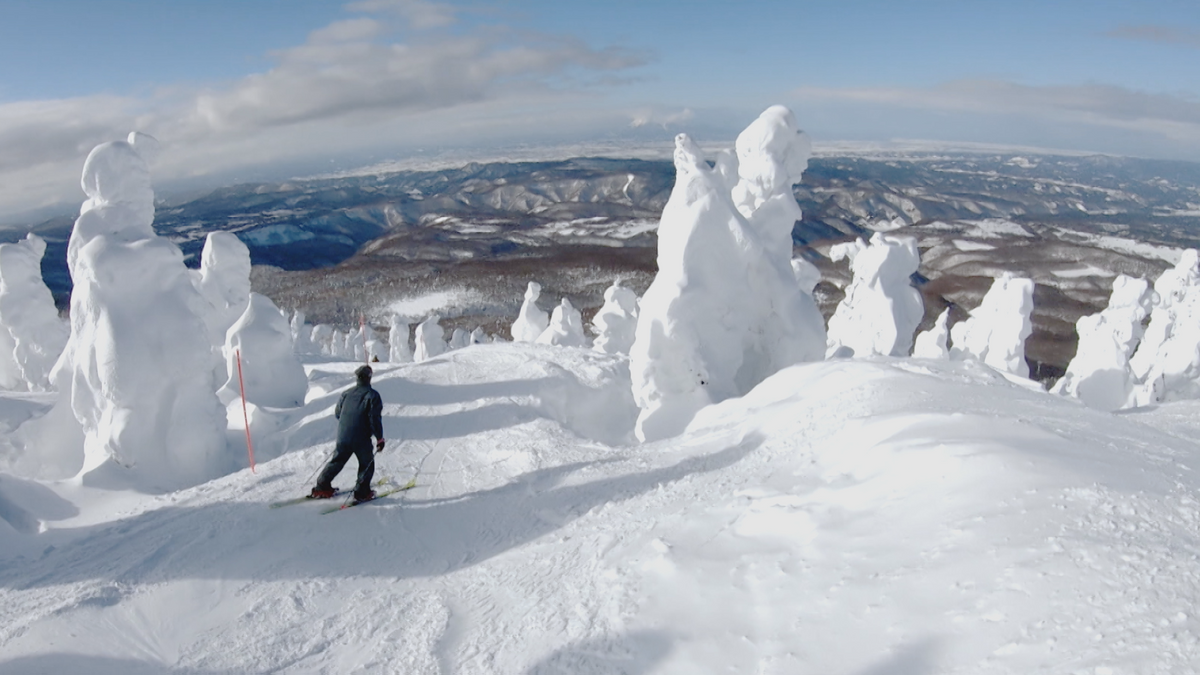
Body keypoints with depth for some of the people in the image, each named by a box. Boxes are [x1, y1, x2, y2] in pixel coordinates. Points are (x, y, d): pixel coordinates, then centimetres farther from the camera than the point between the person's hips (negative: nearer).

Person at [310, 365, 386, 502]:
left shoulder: (347, 393, 6)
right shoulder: (372, 395, -10)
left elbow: (337, 413, 17)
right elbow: (375, 418, -14)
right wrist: (379, 438, -7)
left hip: (342, 436, 5)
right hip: (361, 439, -5)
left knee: (337, 461, 19)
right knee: (367, 464, 12)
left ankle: (322, 487, 20)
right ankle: (362, 492, 7)